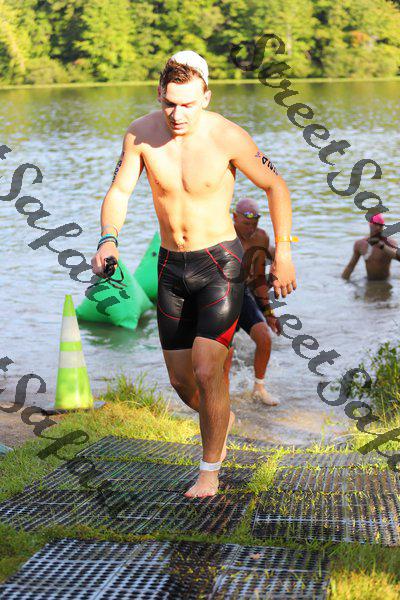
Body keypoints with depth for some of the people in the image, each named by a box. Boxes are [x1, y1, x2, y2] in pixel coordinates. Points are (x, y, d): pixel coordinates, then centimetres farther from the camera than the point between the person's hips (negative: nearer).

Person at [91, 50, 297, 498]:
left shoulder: (228, 137, -16)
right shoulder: (141, 134, -9)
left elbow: (276, 186, -4)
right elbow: (119, 192, -5)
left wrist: (283, 253, -3)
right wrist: (108, 239, -25)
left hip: (220, 263, -4)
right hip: (172, 267, 4)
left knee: (206, 371, -13)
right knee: (180, 379, 11)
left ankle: (210, 470, 7)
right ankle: (222, 420, 45)